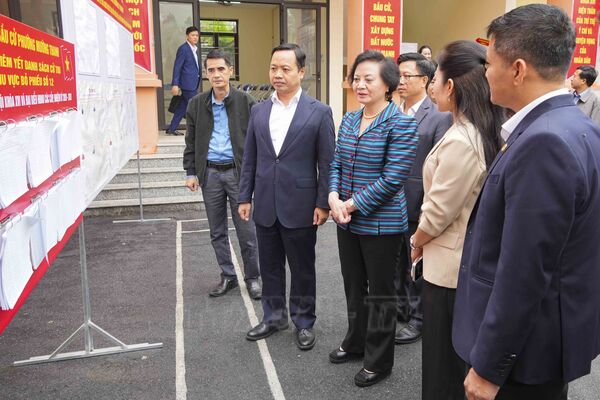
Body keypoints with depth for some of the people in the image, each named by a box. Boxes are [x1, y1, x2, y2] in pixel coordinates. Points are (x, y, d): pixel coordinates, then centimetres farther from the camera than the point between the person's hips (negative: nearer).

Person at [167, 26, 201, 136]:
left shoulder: (195, 49, 16)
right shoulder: (183, 49, -10)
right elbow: (177, 67, -13)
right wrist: (175, 84, -17)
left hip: (193, 83, 8)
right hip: (188, 83, -8)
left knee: (182, 107, 11)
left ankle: (171, 129, 17)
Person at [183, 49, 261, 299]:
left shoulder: (246, 102, -3)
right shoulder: (197, 104, 7)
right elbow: (191, 141, 10)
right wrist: (191, 172, 4)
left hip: (238, 172, -3)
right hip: (210, 173, 3)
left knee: (246, 230, 2)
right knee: (217, 232, 11)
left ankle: (252, 277, 19)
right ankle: (227, 277, 25)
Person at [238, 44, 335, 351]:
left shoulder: (319, 112, -5)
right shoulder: (259, 111, 7)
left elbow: (327, 163, -5)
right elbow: (250, 159, 9)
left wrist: (323, 204, -9)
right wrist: (244, 197, 6)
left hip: (300, 206, -4)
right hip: (265, 206, 4)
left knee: (302, 269, 10)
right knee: (269, 266, 16)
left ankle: (304, 322, 28)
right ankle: (274, 316, 34)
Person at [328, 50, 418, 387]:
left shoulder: (401, 125, -13)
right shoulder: (349, 120, 7)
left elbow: (392, 179, -18)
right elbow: (337, 164, 11)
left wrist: (351, 205, -17)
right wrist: (334, 198, -7)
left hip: (381, 224, -6)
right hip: (347, 221, 6)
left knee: (380, 293, 9)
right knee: (354, 286, 19)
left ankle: (380, 361, 27)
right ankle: (356, 343, 40)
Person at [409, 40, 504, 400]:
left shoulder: (459, 141, -24)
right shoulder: (492, 132, 2)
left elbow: (436, 212, -18)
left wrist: (416, 242, 1)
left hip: (450, 266, -8)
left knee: (445, 361, 11)